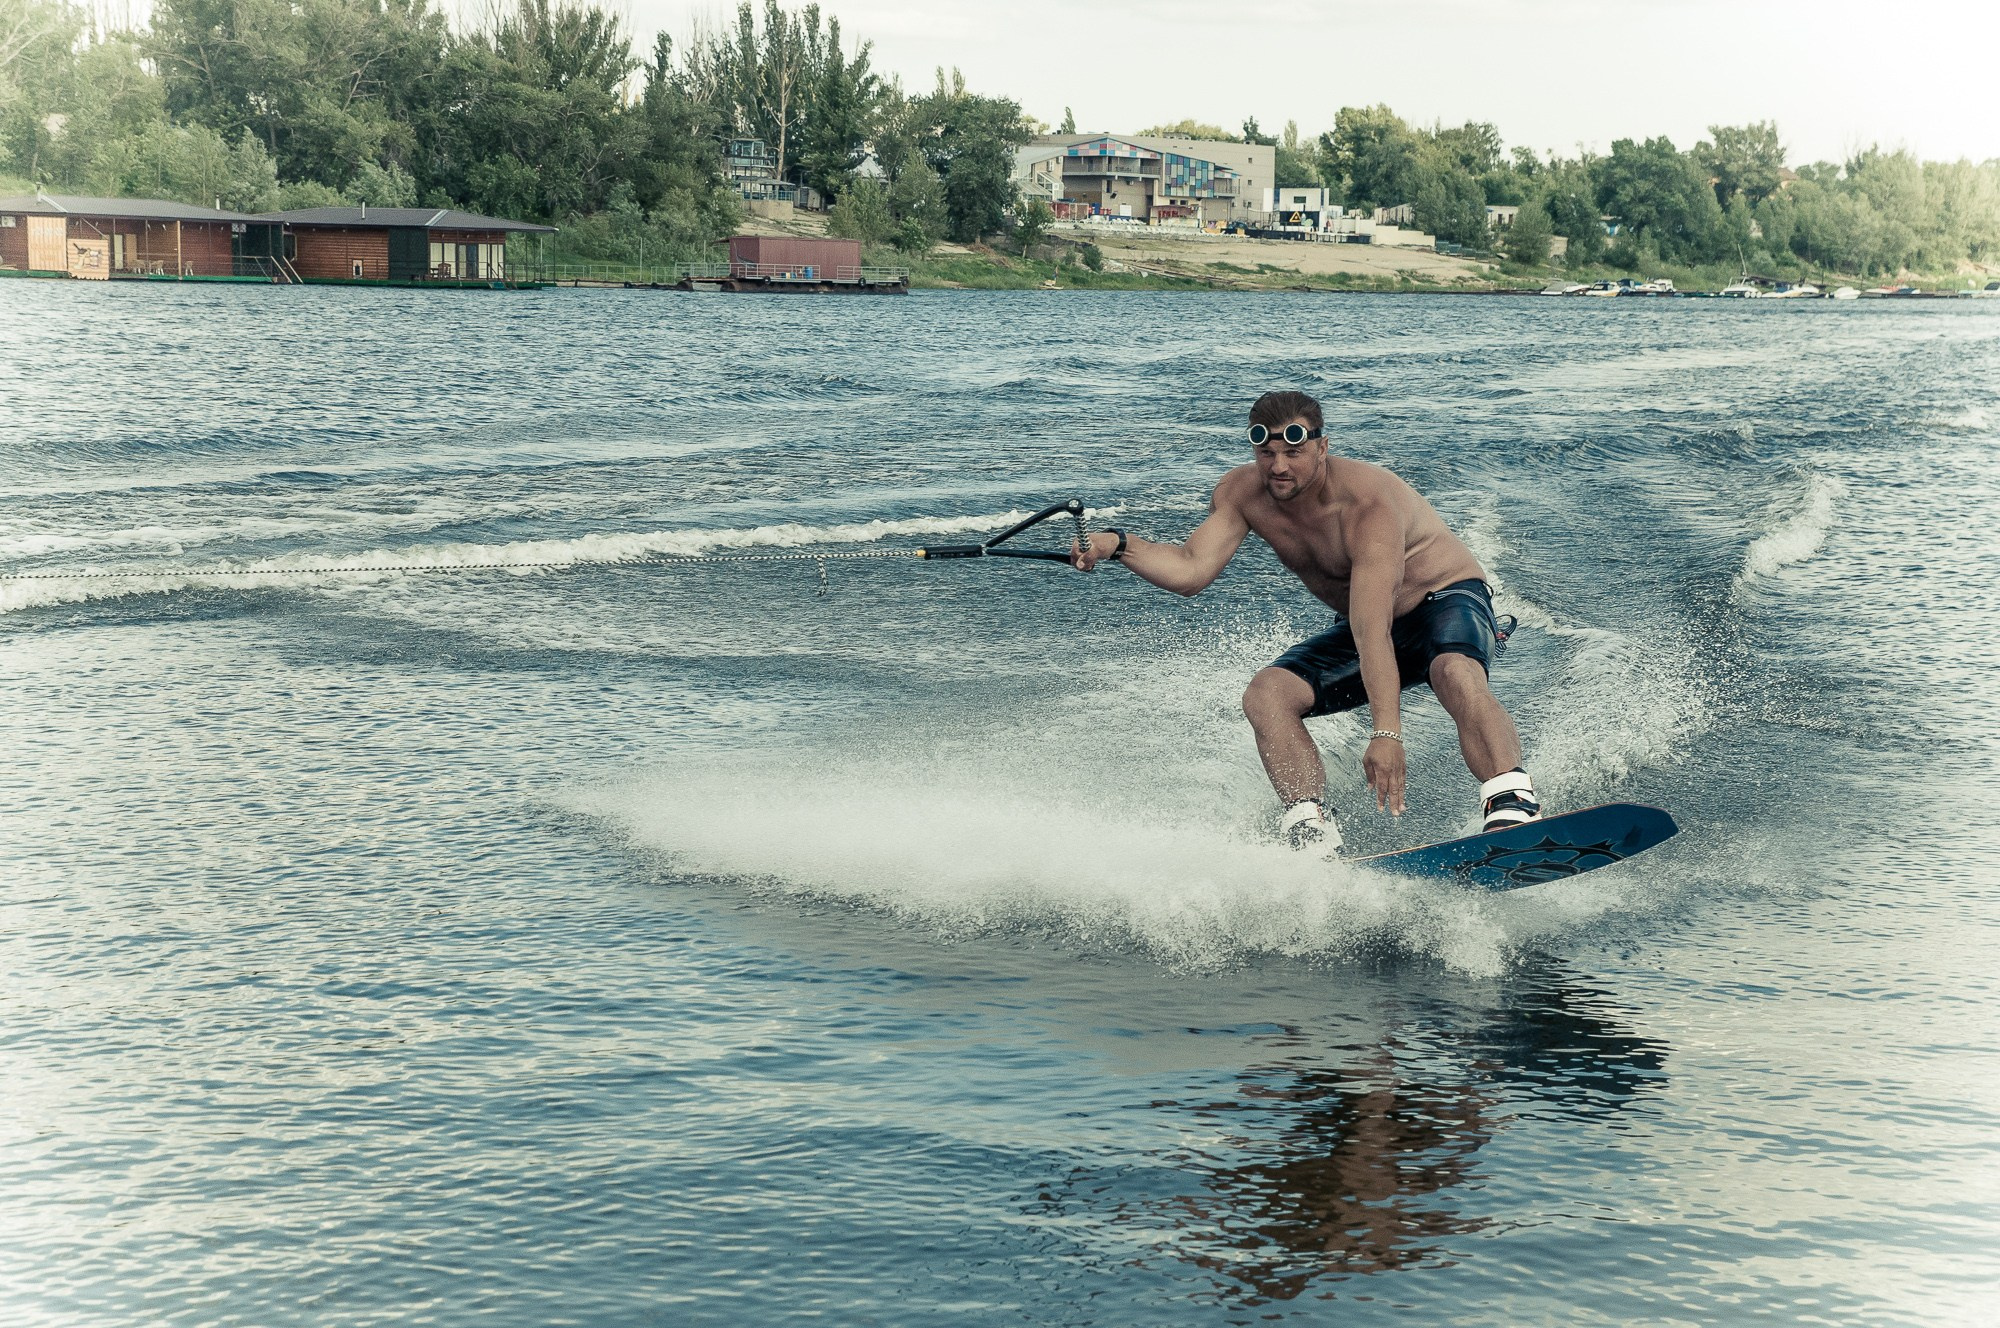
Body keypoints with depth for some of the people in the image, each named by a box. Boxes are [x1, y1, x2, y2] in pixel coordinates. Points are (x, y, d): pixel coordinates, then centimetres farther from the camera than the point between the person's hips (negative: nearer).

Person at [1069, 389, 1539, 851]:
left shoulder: (1367, 505, -32)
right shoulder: (1244, 493, -13)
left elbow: (1373, 632, -41)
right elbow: (1190, 572, -19)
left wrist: (1386, 732, -47)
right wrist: (1116, 544, -36)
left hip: (1447, 600, -6)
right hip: (1369, 623, 6)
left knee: (1456, 675, -40)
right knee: (1265, 695, -17)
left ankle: (1512, 806, -47)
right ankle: (1312, 830, -23)